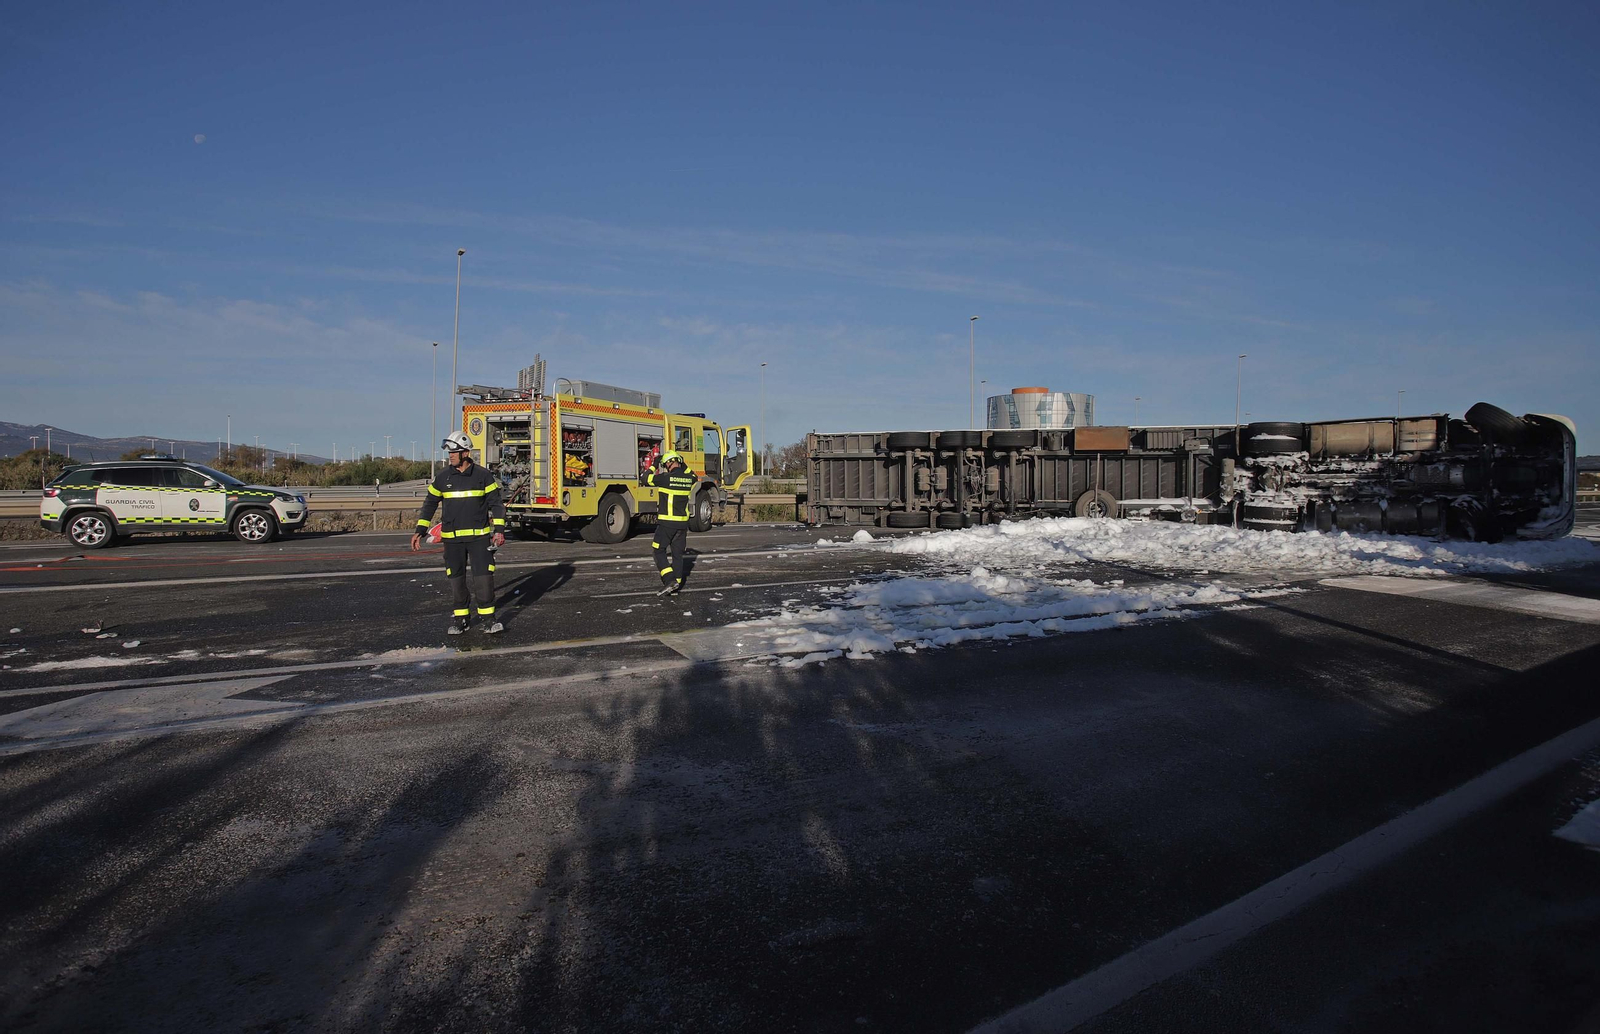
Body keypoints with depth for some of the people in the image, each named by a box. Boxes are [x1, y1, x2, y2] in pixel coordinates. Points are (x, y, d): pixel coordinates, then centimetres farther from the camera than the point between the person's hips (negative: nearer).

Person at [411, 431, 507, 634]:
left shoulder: (483, 475, -3)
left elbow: (496, 503, 0)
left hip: (479, 535, -2)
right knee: (456, 579, 7)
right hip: (452, 538, 2)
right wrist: (420, 531, 7)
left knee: (483, 575, -7)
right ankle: (461, 617, 20)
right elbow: (430, 504, 11)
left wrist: (499, 530, -7)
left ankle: (488, 617, 3)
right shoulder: (442, 477, 3)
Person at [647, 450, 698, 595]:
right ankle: (677, 582, 16)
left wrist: (654, 465, 14)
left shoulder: (665, 478, -15)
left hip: (666, 523, -6)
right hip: (683, 523, 6)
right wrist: (684, 465, 27)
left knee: (659, 551, 3)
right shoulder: (688, 478, 2)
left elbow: (647, 478, 0)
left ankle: (670, 580, -11)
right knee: (677, 553, 13)